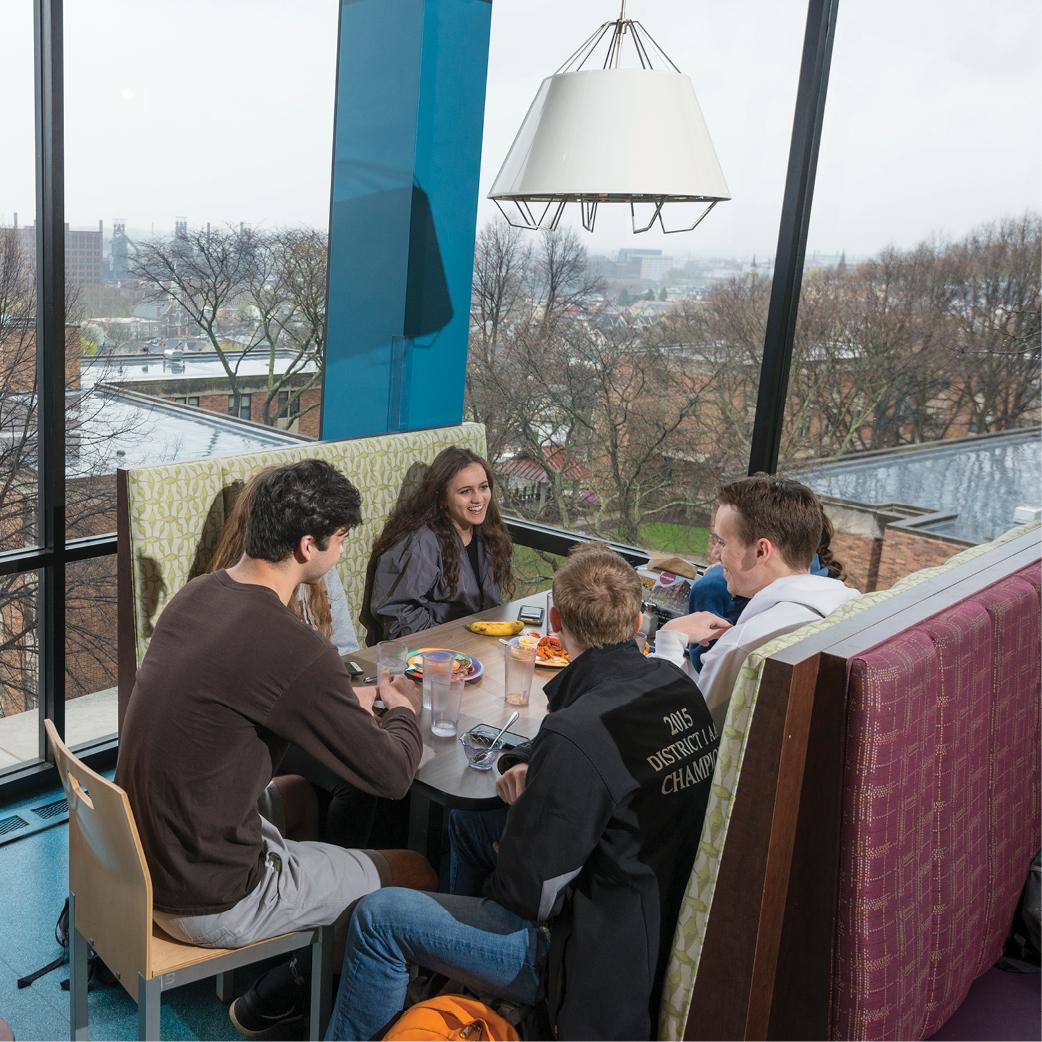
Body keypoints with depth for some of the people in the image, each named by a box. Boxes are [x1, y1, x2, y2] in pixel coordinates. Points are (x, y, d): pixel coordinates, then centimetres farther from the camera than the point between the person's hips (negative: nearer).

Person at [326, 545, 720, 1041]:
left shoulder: (576, 732, -31)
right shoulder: (678, 685, -5)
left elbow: (529, 895, -21)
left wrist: (524, 806, -2)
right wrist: (542, 789, 5)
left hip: (600, 959, -9)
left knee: (378, 917, -5)